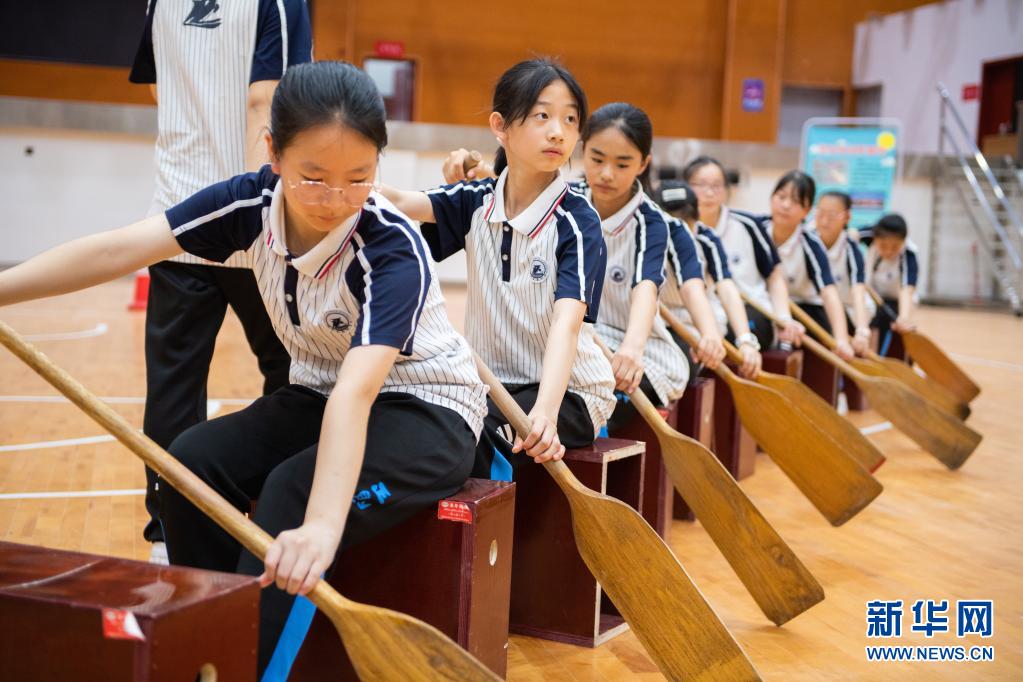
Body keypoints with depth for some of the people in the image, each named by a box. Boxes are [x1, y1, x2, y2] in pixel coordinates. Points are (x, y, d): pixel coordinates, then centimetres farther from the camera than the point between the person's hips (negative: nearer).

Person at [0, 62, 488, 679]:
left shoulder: (395, 250, -30)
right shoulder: (253, 203, -14)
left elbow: (356, 391, -44)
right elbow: (121, 249, -20)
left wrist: (323, 524, -56)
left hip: (428, 408, -6)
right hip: (321, 395, 6)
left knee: (295, 490, -31)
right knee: (191, 462, -17)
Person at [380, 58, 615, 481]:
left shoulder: (577, 222, -15)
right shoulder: (476, 201, -1)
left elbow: (567, 322, -28)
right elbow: (401, 204, -17)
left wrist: (545, 410, -44)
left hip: (568, 390, -4)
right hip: (493, 382, 5)